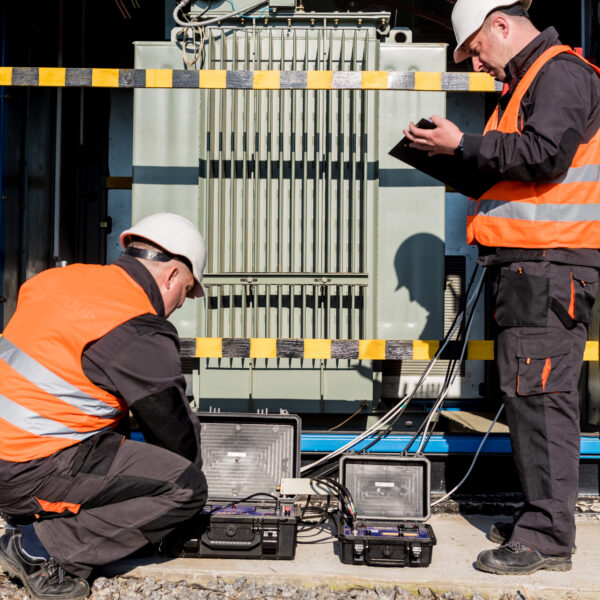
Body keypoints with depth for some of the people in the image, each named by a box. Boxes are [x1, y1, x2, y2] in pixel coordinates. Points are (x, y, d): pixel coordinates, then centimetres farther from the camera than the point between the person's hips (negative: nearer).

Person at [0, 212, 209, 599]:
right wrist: (192, 469, 18)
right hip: (33, 475, -9)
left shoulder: (60, 278, 10)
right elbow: (175, 430, -5)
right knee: (187, 487, -8)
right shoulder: (140, 335, -15)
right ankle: (40, 549, -4)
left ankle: (32, 524, 12)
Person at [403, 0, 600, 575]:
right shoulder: (526, 80, 25)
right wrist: (467, 166, 12)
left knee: (538, 393, -10)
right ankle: (542, 515, 22)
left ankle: (547, 537, -3)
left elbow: (544, 154, -20)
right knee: (532, 393, 12)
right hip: (527, 263, 10)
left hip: (548, 264, -10)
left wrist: (464, 146, -13)